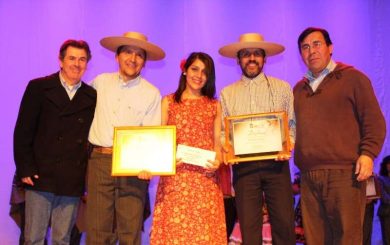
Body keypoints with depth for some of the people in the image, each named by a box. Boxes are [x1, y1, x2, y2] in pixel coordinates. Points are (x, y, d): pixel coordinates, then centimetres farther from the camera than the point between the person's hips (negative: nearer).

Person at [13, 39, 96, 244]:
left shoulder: (92, 97, 9)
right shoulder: (38, 88, 3)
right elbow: (22, 131, 0)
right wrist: (25, 169, -7)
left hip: (73, 183, 2)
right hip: (41, 178, -1)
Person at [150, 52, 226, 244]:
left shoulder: (214, 105, 13)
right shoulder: (168, 102, 11)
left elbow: (217, 142, 10)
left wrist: (217, 162, -10)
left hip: (204, 177, 1)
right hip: (174, 177, -1)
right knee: (173, 229, -1)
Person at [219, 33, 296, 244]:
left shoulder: (282, 88, 9)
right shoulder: (227, 94, 11)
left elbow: (293, 123, 6)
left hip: (276, 163, 0)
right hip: (243, 165, 1)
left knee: (284, 223, -1)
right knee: (248, 226, 3)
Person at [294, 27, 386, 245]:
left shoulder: (353, 78, 5)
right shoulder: (299, 89, 20)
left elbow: (374, 121, -1)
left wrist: (368, 153, -12)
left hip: (345, 173, -4)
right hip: (308, 176, 5)